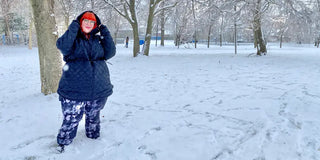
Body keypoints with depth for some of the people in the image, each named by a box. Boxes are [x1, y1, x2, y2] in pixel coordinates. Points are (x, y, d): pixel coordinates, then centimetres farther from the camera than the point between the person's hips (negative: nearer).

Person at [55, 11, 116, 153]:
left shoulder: (98, 40, 11)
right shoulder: (73, 37, 1)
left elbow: (109, 53, -2)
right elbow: (63, 47, -19)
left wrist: (105, 33, -5)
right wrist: (73, 28, -19)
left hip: (98, 91, 4)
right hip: (74, 90, -3)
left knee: (93, 117, 20)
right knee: (71, 120, 2)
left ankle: (94, 137, 42)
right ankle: (63, 143, 26)